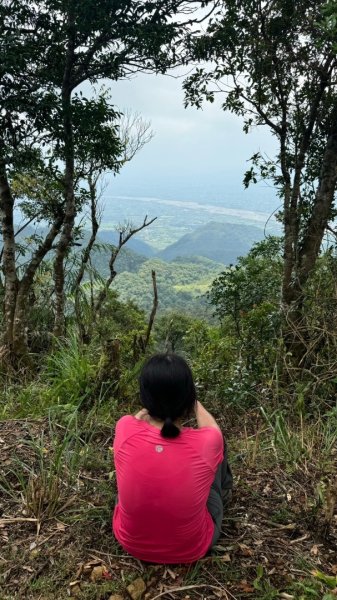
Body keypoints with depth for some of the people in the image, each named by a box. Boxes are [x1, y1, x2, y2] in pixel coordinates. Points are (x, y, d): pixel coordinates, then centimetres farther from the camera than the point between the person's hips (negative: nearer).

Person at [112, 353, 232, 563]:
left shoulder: (125, 431, -26)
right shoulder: (206, 443, -29)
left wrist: (156, 402, 20)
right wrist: (189, 398, 16)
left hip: (130, 541, 2)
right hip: (191, 549, -1)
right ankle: (224, 491, 43)